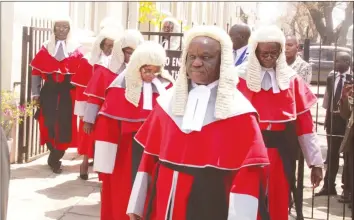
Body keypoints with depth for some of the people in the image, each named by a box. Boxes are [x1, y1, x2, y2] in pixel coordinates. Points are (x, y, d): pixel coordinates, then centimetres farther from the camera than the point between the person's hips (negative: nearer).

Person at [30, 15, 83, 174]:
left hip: (68, 93, -1)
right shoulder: (46, 48, 8)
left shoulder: (76, 50, 6)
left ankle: (54, 159, 11)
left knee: (65, 125, -4)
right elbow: (36, 71, 8)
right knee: (49, 124, -4)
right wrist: (36, 93, 3)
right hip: (49, 92, 1)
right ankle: (56, 156, 16)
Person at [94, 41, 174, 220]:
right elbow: (107, 128, -8)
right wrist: (104, 166, -8)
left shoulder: (167, 87, 0)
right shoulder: (121, 88, -9)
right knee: (124, 203, 8)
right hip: (127, 157, -2)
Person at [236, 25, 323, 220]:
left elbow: (305, 123, 4)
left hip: (282, 152, 2)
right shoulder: (240, 77, -2)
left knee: (279, 203, 10)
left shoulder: (292, 79, 4)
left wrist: (316, 161, 3)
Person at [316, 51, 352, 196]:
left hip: (347, 119, -5)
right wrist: (327, 117, 9)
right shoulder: (331, 77, 5)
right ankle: (329, 186, 20)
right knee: (332, 154, 11)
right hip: (333, 119, 5)